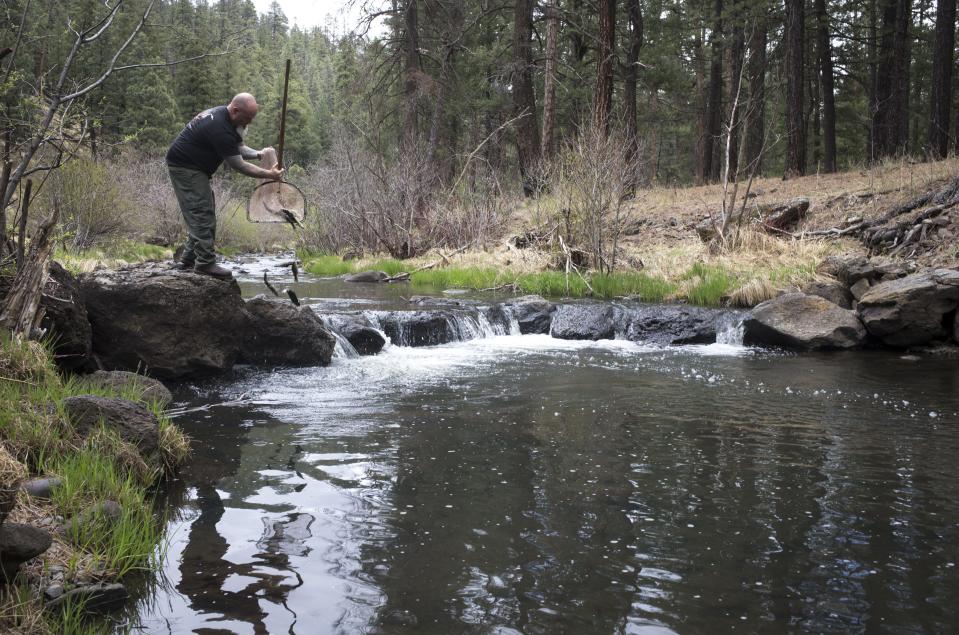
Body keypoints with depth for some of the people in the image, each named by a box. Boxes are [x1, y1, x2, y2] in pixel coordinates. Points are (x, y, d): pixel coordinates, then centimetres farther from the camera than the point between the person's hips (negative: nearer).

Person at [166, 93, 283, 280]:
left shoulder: (223, 116, 5)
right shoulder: (219, 128, -28)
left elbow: (239, 148, 10)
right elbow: (238, 165, -23)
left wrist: (259, 154, -9)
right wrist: (268, 175, -18)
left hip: (192, 166, 11)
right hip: (185, 167, -11)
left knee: (200, 214, 13)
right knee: (202, 213, -12)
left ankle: (188, 259, 18)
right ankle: (205, 263, -9)